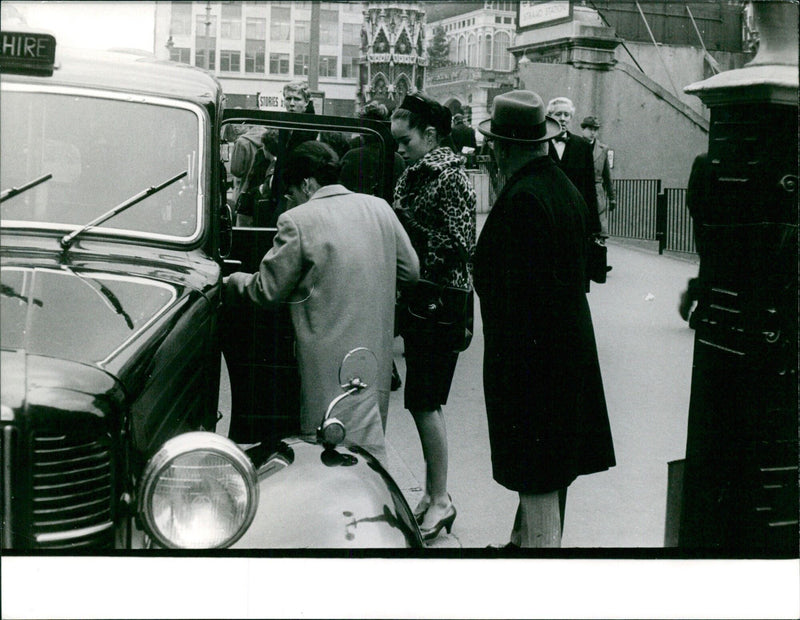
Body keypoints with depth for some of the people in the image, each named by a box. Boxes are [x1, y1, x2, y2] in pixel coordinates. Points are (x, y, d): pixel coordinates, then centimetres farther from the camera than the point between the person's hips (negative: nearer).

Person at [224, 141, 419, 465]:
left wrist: (234, 281, 16)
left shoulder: (297, 222, -11)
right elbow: (410, 271, 14)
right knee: (369, 440, 17)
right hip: (377, 354, 7)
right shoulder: (380, 208, 7)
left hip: (332, 363, -7)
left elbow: (268, 290, -4)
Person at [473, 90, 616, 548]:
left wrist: (506, 369, -19)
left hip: (532, 352, -10)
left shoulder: (521, 199, -20)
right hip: (571, 345, 10)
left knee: (538, 475, -1)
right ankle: (525, 539, 33)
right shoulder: (566, 188, 9)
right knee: (552, 468, 19)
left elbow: (516, 290, -23)